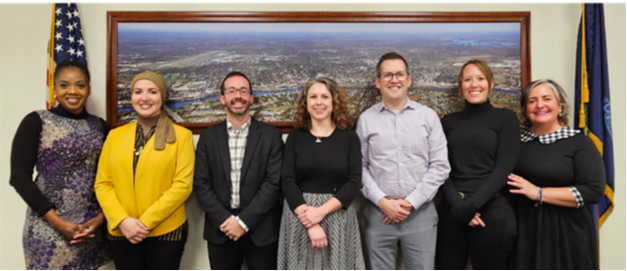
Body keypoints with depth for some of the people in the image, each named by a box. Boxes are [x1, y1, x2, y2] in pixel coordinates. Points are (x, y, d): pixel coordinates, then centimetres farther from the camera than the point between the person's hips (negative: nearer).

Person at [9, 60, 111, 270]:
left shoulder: (101, 126, 5)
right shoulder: (36, 122, -3)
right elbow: (19, 176, -8)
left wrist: (101, 217, -5)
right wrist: (57, 222, -12)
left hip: (91, 225, 3)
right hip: (48, 226, -2)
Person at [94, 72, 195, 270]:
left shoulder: (181, 135, -2)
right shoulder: (115, 135, 8)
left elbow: (182, 185, -9)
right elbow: (102, 183, 5)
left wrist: (146, 222, -13)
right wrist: (122, 220, -9)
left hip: (166, 231, -2)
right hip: (121, 232, 3)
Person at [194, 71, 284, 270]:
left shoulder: (271, 135, -2)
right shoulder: (208, 136, 4)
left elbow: (274, 183, -8)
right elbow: (201, 184, 1)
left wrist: (244, 221, -13)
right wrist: (225, 220, -10)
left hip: (261, 229, -1)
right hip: (220, 229, 2)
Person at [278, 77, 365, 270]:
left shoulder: (349, 137, 0)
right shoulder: (295, 137, 1)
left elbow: (354, 181, -6)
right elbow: (287, 182, -5)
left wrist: (322, 211, -16)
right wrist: (310, 223, -14)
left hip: (338, 217, 0)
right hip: (300, 218, 0)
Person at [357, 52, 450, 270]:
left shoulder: (428, 117, 3)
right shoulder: (366, 119, 3)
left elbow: (440, 166, -1)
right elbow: (360, 167, 1)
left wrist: (411, 202, -8)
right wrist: (382, 201, -9)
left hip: (420, 213, 0)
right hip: (379, 214, 0)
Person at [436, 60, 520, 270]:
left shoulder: (505, 117, 2)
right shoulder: (449, 122, 9)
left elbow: (504, 169, -7)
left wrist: (470, 206, -15)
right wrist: (457, 204, -12)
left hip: (491, 211, -2)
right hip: (451, 211, 2)